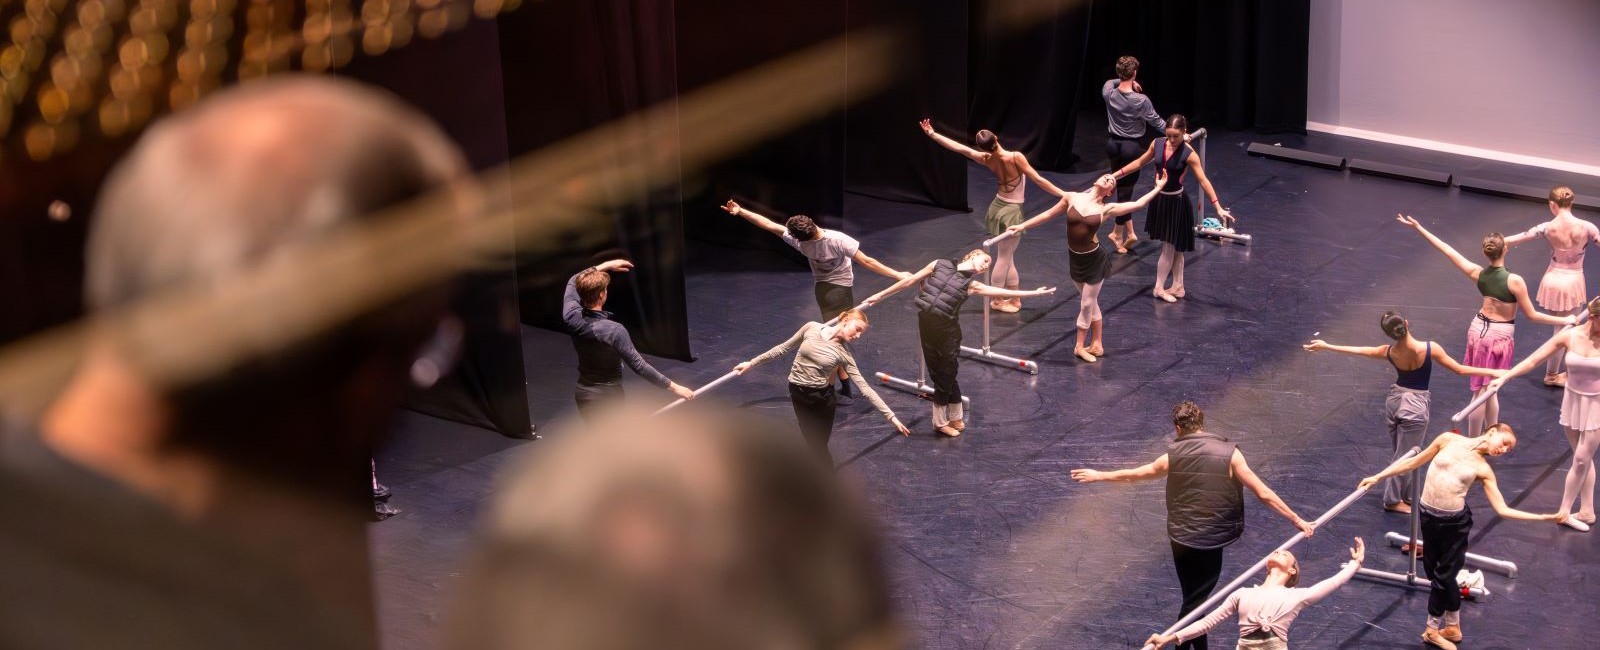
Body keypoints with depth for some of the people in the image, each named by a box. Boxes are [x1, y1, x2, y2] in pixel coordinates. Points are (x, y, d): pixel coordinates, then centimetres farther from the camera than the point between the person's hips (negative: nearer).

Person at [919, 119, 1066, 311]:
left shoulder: (988, 160, -11)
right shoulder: (1016, 157, -26)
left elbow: (960, 148, -7)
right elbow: (1038, 180, -23)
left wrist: (932, 133, 0)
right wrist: (1064, 194, -18)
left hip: (998, 207, 6)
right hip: (1011, 212, -6)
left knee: (1006, 256, 16)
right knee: (1004, 257, 7)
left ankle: (1014, 299, 24)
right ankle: (997, 300, 18)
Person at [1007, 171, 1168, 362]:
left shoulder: (1106, 209, -8)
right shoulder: (1072, 198, -4)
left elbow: (1138, 203, -3)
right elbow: (1049, 214, 6)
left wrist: (1158, 188, 0)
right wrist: (1022, 226, 6)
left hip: (1094, 260, -3)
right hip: (1075, 259, 3)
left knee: (1087, 304, 5)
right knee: (1090, 303, 16)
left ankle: (1080, 346, 21)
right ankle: (1096, 345, 28)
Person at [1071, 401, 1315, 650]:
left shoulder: (1173, 456, -5)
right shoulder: (1229, 453, -11)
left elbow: (1138, 473, 11)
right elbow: (1263, 493, -12)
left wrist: (1098, 475, 27)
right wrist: (1298, 520, -5)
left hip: (1180, 538, 2)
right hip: (1211, 541, -2)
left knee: (1193, 599, 17)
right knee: (1195, 601, 9)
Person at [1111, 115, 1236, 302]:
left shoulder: (1189, 154, -19)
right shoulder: (1157, 144, -5)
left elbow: (1203, 181, -18)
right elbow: (1140, 162, 10)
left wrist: (1218, 208, -23)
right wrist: (1116, 174, 11)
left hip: (1175, 202, -5)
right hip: (1159, 200, 5)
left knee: (1169, 247, 2)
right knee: (1173, 247, 15)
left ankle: (1159, 288, 13)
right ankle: (1178, 286, 25)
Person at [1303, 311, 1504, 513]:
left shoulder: (1389, 352, -10)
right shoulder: (1430, 348, -21)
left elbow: (1357, 350, 3)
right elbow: (1460, 370, -14)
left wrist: (1325, 345, 16)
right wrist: (1492, 372, -5)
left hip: (1394, 401, 4)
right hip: (1416, 406, -4)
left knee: (1402, 454, 19)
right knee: (1404, 456, 6)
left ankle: (1407, 496, 28)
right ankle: (1392, 500, 15)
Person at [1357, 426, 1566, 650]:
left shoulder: (1483, 470, -3)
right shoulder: (1449, 440, -1)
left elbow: (1502, 509, -5)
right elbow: (1414, 462, 8)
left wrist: (1544, 517, -13)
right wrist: (1377, 477, 9)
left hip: (1455, 522, -2)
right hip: (1429, 516, 2)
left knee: (1443, 575, 3)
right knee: (1433, 571, 11)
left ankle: (1434, 629, 23)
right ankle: (1452, 626, 29)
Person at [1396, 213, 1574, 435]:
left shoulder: (1478, 274, -10)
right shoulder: (1514, 281, -22)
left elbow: (1448, 250, -1)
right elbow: (1531, 315, -14)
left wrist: (1418, 227, 7)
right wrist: (1564, 320, -4)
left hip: (1479, 328, 4)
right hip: (1500, 335, -4)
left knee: (1483, 390, 14)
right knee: (1487, 391, 6)